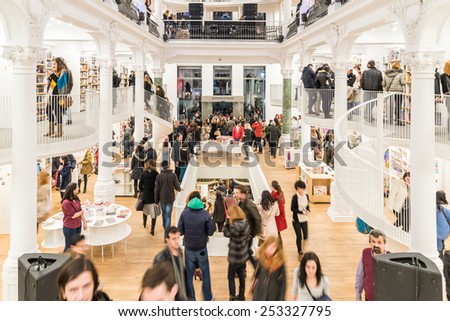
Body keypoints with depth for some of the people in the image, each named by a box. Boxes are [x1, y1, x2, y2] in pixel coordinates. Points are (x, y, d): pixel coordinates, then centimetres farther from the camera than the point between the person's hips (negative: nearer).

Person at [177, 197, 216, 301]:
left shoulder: (184, 214, -14)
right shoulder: (205, 215, -17)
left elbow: (180, 231, -10)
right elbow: (210, 232, -12)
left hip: (188, 248, 1)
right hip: (201, 249, -1)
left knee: (189, 275, 14)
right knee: (205, 274, 18)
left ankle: (190, 299, 21)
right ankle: (207, 297, 30)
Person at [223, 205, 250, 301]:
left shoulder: (235, 226, -28)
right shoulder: (246, 223, -4)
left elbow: (226, 233, -13)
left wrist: (227, 221, -10)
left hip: (235, 257, -7)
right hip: (243, 254, 7)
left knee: (231, 278, 8)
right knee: (241, 275, 21)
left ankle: (233, 298, 12)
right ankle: (241, 295, 35)